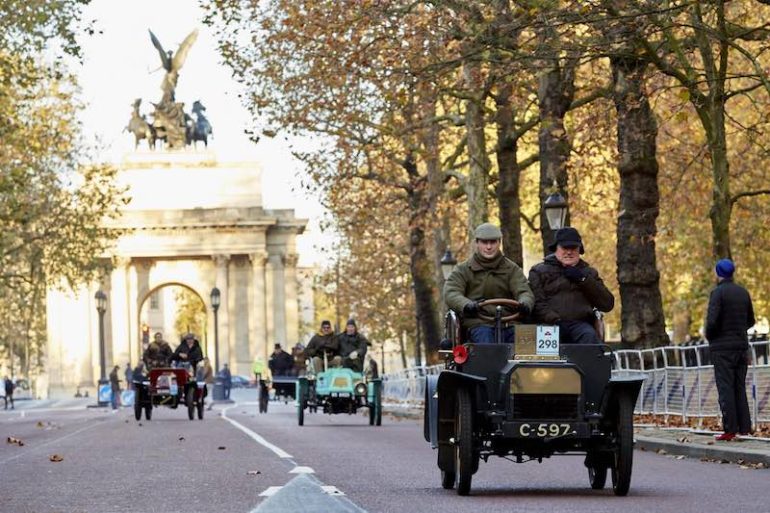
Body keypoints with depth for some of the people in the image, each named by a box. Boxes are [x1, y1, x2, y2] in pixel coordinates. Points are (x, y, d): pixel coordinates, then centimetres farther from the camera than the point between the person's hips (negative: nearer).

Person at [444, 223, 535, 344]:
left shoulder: (512, 269, 19)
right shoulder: (463, 270, 14)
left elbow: (525, 292, 4)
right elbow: (450, 293, -2)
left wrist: (524, 304, -24)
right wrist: (467, 305, -27)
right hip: (478, 323, -1)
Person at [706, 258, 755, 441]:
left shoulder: (718, 293, -12)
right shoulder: (743, 292, 9)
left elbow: (712, 321, -20)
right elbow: (751, 321, 16)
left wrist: (709, 336, -2)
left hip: (722, 348, -6)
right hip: (741, 345, 6)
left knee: (726, 388, -5)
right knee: (739, 388, 10)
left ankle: (730, 429, -8)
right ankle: (744, 427, 6)